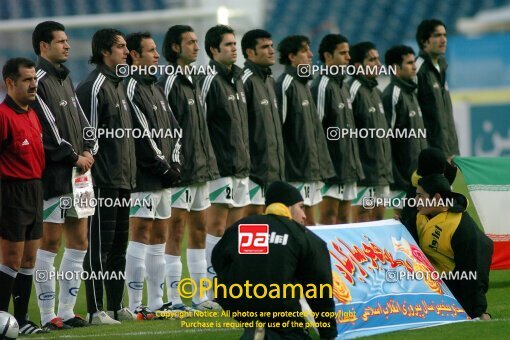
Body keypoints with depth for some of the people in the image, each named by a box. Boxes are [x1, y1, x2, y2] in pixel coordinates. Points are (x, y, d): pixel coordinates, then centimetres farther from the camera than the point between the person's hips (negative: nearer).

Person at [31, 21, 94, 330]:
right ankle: (48, 315, 0)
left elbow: (81, 120, 19)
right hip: (53, 175, -9)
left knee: (79, 241, 10)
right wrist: (74, 157, -11)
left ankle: (66, 310, 16)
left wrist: (88, 150, 3)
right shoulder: (39, 82, -13)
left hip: (77, 173, 9)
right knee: (50, 242, -4)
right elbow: (47, 133, -17)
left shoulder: (64, 78, 16)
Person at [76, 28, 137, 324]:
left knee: (119, 245, 12)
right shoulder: (94, 87, -12)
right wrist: (90, 176, -17)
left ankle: (116, 307, 17)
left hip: (123, 178, 9)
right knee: (100, 246, -6)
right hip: (104, 181, -9)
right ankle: (96, 310, -4)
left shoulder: (119, 84, 17)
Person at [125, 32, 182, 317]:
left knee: (159, 238, 10)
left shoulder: (156, 88, 19)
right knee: (141, 237, -9)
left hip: (165, 177, 9)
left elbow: (174, 130, 18)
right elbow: (142, 135, -15)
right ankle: (137, 307, -9)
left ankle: (156, 303, 14)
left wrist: (175, 164, 3)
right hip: (145, 177, -9)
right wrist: (165, 167, -11)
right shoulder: (132, 88, -10)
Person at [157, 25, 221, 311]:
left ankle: (200, 296, 16)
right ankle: (175, 299, -2)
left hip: (201, 169, 9)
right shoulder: (169, 83, -11)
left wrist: (209, 163, 16)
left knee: (199, 230, 11)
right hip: (180, 170, -9)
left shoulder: (194, 82, 16)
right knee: (176, 232, -5)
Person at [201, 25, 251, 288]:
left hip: (241, 167, 8)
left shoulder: (237, 79, 17)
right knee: (217, 226, -7)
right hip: (221, 168, -8)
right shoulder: (211, 80, -9)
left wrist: (246, 157, 17)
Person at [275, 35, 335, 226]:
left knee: (310, 223, 10)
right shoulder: (286, 84, -11)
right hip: (296, 170, -9)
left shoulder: (303, 84, 17)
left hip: (311, 170, 9)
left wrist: (319, 166, 17)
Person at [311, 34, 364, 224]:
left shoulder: (343, 85, 17)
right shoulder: (322, 86, -12)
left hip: (348, 164, 9)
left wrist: (355, 161, 17)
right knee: (328, 216, -8)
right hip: (331, 165, -9)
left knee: (344, 218, 9)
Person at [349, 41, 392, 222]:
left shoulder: (376, 92, 17)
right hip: (365, 171, -9)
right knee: (362, 218, -6)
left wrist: (387, 166, 19)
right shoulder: (355, 91, -12)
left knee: (379, 218, 10)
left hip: (382, 171, 9)